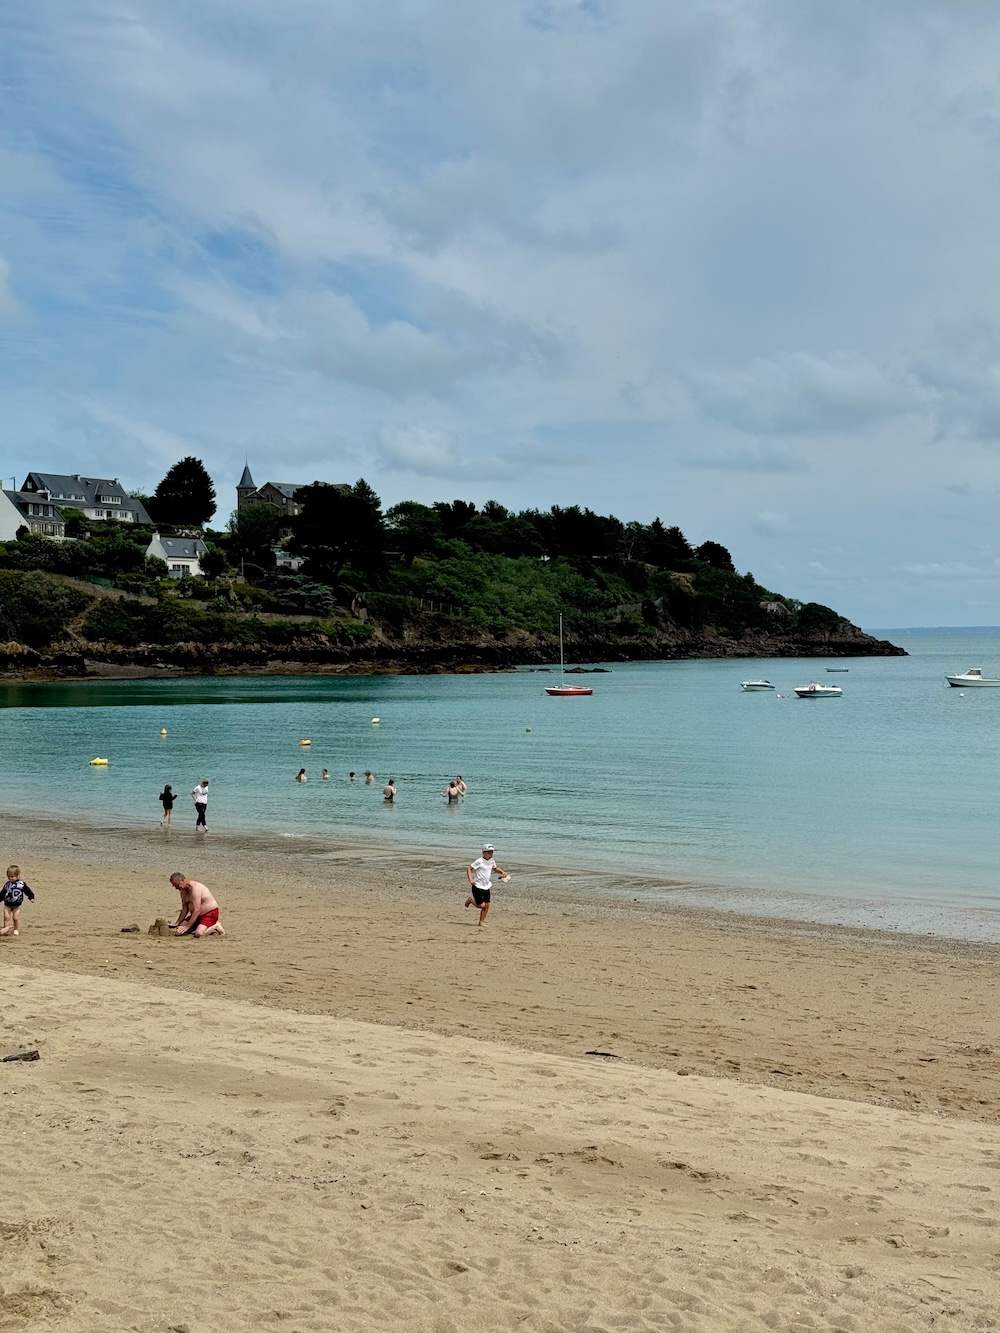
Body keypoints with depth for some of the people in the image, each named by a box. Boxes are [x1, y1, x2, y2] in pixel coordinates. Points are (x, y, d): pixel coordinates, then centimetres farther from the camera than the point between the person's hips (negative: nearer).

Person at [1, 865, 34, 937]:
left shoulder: (21, 884, -6)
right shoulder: (7, 885, 1)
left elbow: (28, 891, -1)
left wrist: (31, 897, -8)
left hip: (16, 905, -2)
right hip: (7, 905, 2)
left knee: (16, 918, -2)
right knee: (7, 917, -4)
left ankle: (16, 930, 13)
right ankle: (6, 929, 6)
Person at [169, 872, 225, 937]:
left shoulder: (195, 888, -26)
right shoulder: (183, 891, 4)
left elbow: (197, 910, -30)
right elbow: (185, 909, 12)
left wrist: (187, 926, -29)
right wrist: (177, 923, 2)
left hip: (210, 913, -10)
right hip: (197, 915, 10)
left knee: (198, 934, -29)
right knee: (180, 928, -2)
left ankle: (216, 926, -3)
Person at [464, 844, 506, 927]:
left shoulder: (492, 861, 8)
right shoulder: (479, 861, -15)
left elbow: (495, 868, 28)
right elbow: (469, 868, -16)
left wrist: (502, 872, 10)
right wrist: (470, 880, -26)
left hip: (486, 887, 7)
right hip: (477, 886, -7)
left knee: (487, 905, 4)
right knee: (481, 905, -10)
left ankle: (481, 922, 16)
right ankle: (470, 900, 18)